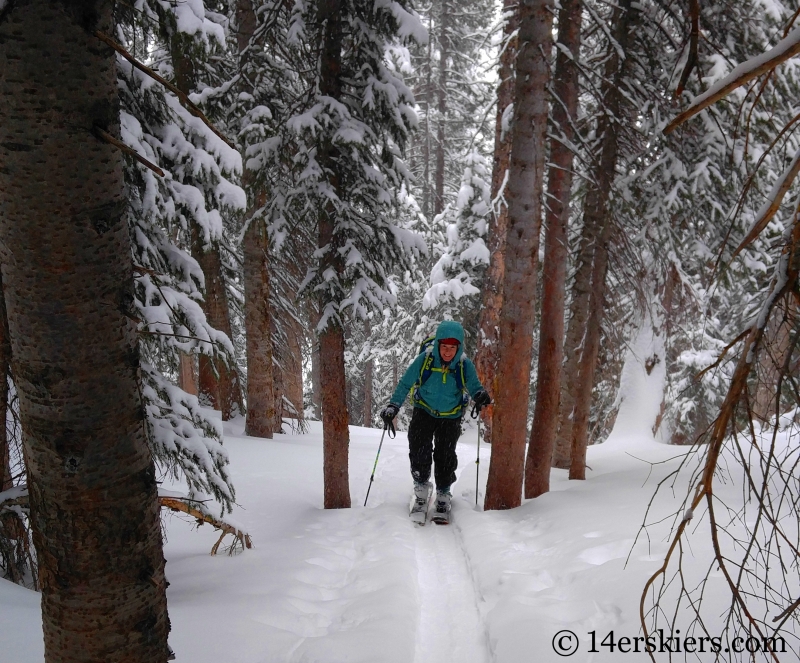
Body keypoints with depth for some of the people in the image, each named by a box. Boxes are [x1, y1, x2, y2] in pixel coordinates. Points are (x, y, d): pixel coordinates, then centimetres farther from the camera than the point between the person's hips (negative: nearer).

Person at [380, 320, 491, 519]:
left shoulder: (465, 365, -19)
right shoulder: (424, 360, -20)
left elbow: (474, 387, -12)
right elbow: (405, 384, -9)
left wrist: (481, 395, -36)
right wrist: (394, 405, -17)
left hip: (450, 417, 0)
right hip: (424, 412, 0)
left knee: (445, 456, -1)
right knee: (419, 452, -10)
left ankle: (443, 495, 20)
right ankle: (421, 488, 14)